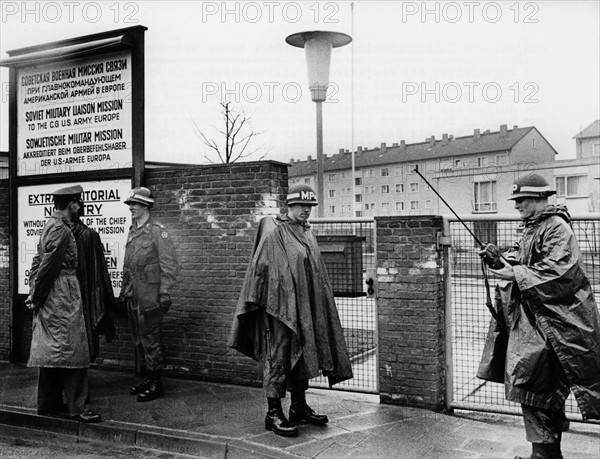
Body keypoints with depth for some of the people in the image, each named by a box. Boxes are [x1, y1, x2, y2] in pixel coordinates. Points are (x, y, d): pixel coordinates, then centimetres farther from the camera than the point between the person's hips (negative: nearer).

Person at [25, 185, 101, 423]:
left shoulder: (49, 225, 14)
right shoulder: (62, 230, -17)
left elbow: (38, 261, 15)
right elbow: (47, 267, -19)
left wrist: (34, 294, 13)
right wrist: (37, 297, -10)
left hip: (50, 298, 10)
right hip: (63, 296, -10)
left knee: (50, 350, 15)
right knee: (72, 350, -5)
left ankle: (49, 403, 25)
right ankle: (77, 407, 1)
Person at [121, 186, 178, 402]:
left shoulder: (158, 231, -11)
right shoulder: (132, 231, 14)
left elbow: (169, 265, -14)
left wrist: (164, 293, -17)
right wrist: (124, 288, 18)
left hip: (149, 297, -8)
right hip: (132, 296, 8)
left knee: (151, 339, -1)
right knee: (140, 340, 14)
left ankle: (156, 383, 10)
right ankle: (149, 378, 27)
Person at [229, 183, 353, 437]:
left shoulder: (308, 234, 14)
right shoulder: (273, 233, -9)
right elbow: (259, 269, -12)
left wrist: (315, 306, 21)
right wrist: (257, 302, -15)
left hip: (305, 307, 8)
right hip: (280, 306, -8)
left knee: (303, 356, 14)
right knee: (278, 358, -2)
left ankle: (299, 407, 26)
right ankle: (273, 414, 5)